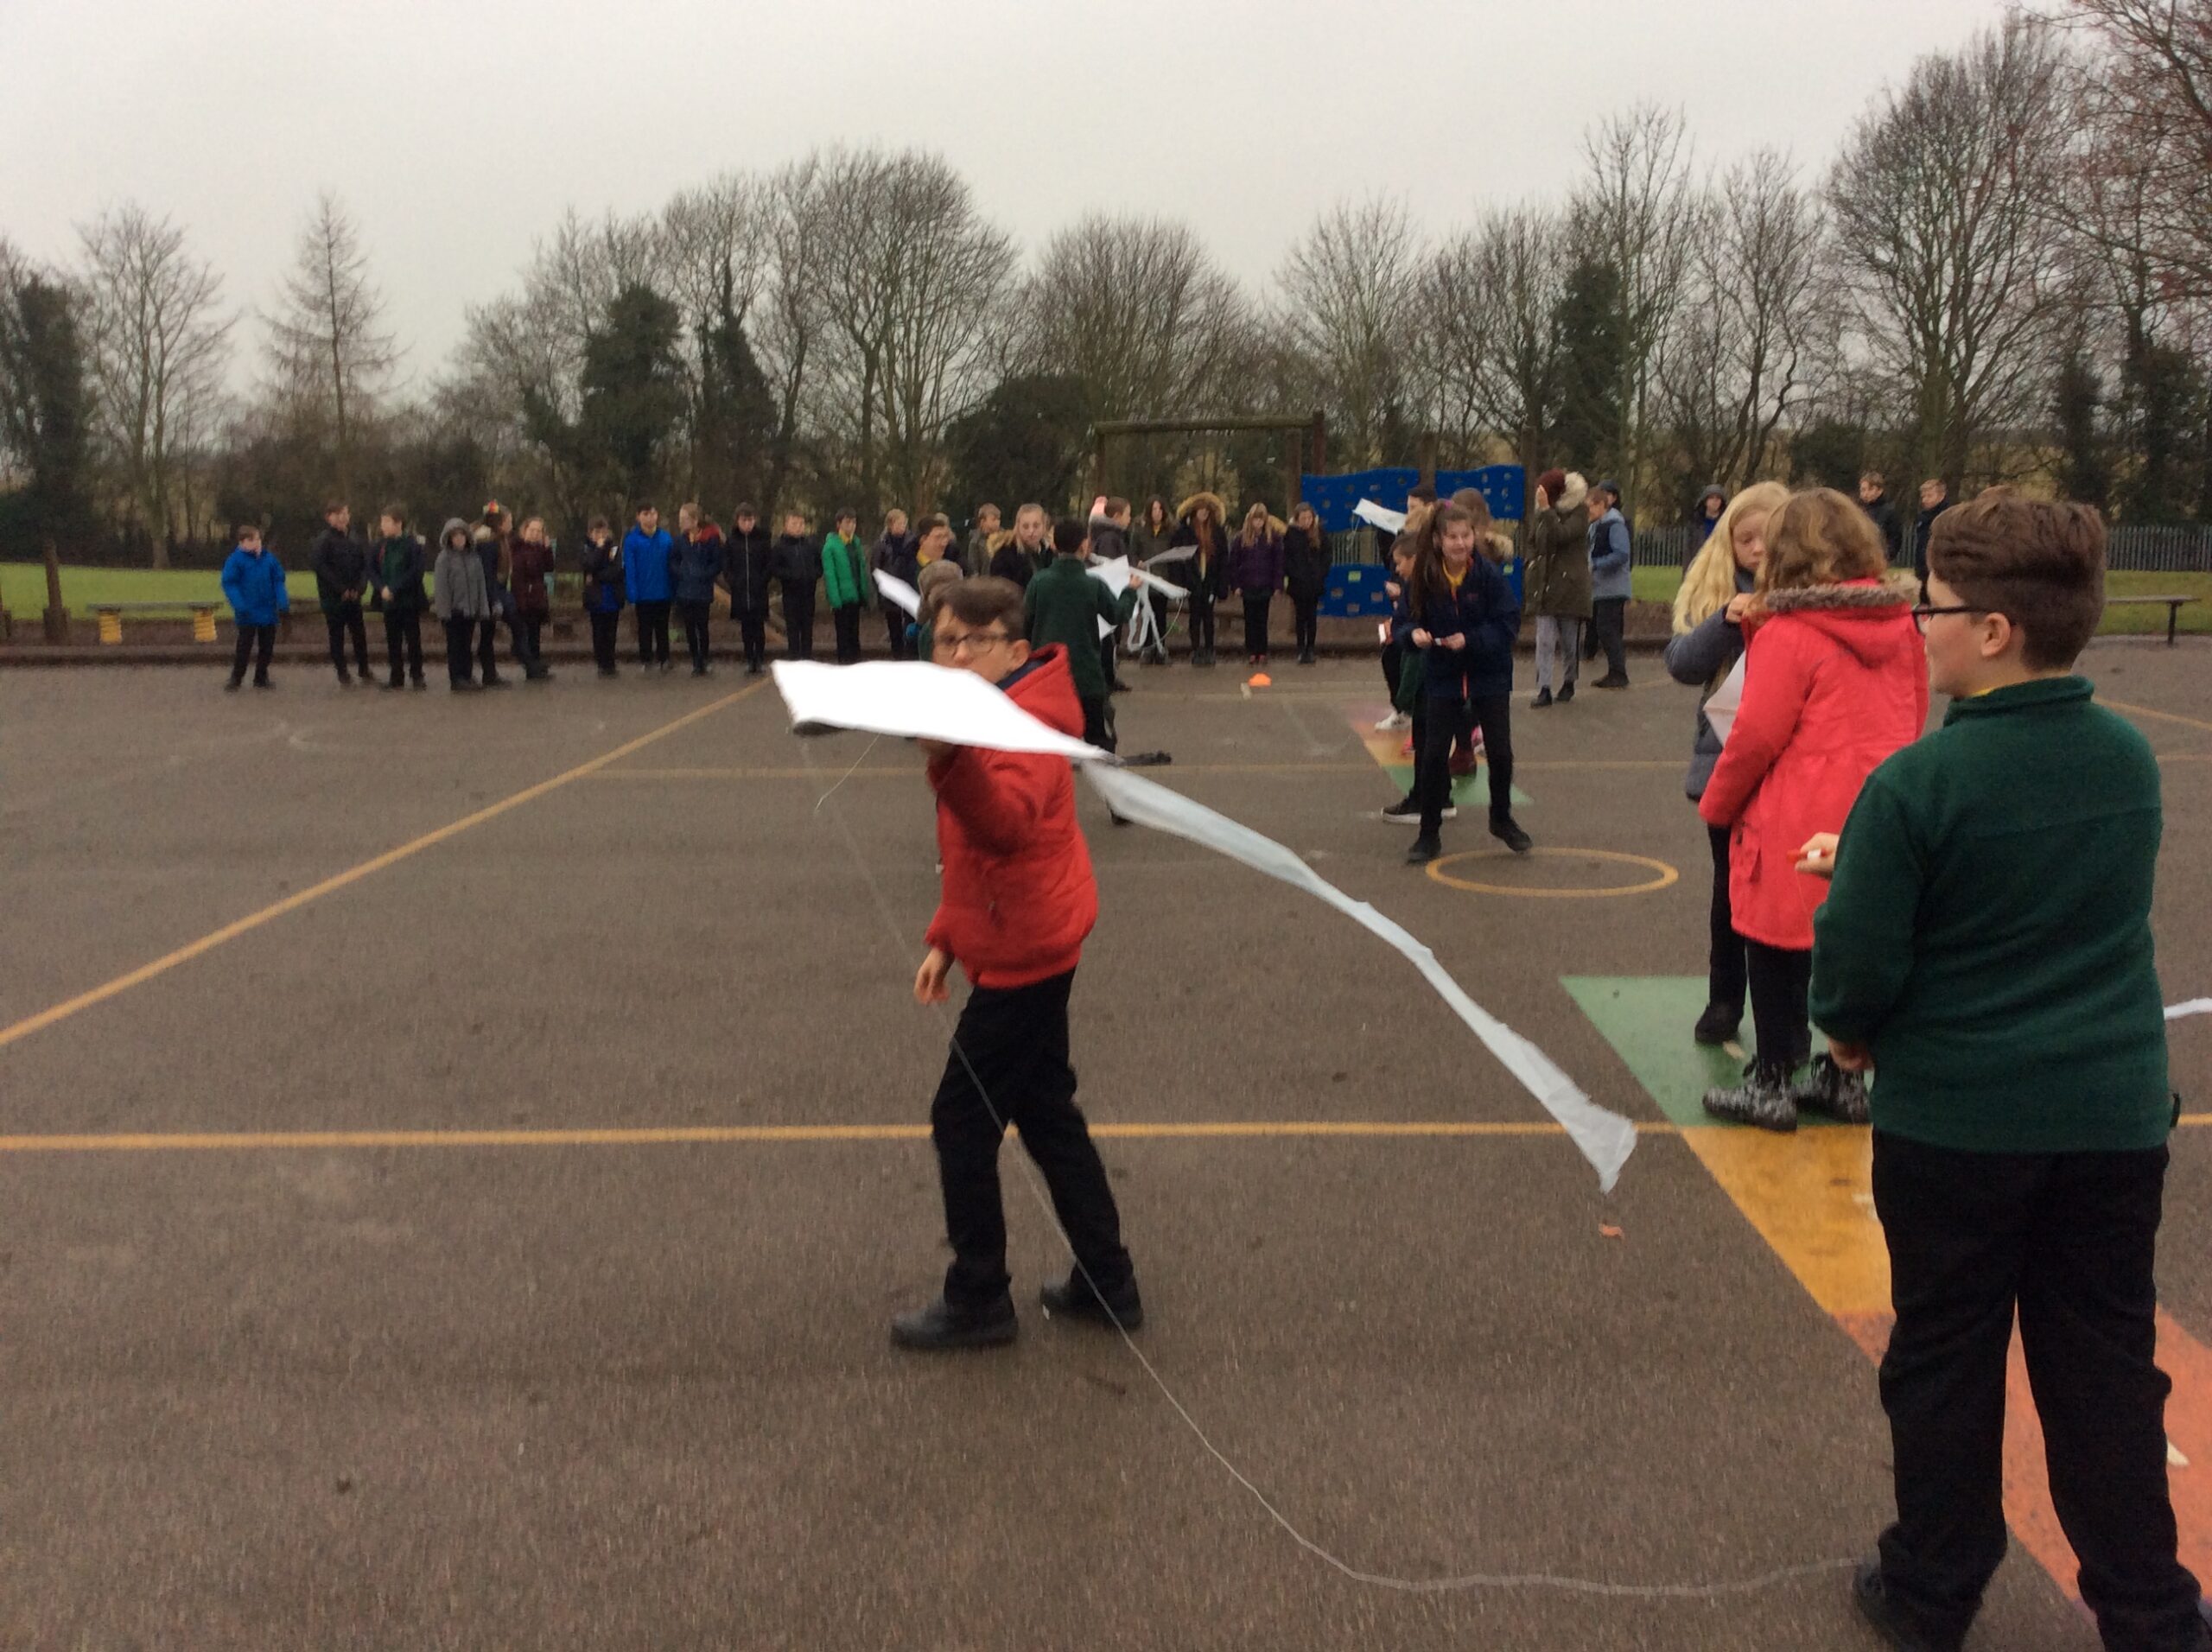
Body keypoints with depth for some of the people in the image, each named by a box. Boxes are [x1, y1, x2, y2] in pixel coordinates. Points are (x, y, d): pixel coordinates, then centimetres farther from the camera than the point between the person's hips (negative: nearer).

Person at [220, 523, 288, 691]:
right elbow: (229, 584, -11)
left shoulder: (269, 558, 2)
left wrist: (283, 601, -6)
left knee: (267, 647, 12)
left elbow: (278, 581, 7)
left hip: (268, 612, 4)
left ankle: (261, 678, 24)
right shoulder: (235, 560, -9)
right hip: (248, 614, -4)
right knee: (244, 647, -2)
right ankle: (235, 679, 9)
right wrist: (239, 605, -22)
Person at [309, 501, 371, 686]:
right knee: (337, 636, 3)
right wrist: (341, 588, -17)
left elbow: (365, 566, 9)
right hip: (333, 598, -4)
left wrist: (360, 587, -7)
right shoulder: (324, 540, -8)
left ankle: (364, 671, 19)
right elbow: (318, 565, -16)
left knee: (359, 635, 7)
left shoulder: (355, 541, 7)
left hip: (353, 597, 4)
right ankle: (343, 675, 10)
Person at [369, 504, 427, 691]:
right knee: (393, 640, 8)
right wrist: (382, 588, -10)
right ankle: (396, 677, 15)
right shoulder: (382, 545, 6)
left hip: (409, 600, -4)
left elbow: (416, 572, -14)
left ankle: (417, 675, 11)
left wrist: (394, 588, -17)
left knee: (413, 639, 1)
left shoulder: (413, 545, -8)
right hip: (388, 600, 4)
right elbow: (372, 569, 7)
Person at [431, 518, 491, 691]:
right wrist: (443, 610, -12)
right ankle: (456, 679, 4)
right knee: (454, 646, 1)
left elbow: (481, 584, 9)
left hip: (470, 609, 4)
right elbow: (440, 586, -7)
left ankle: (466, 676, 16)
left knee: (467, 645, 10)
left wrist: (483, 608, 4)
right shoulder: (444, 558, -4)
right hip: (454, 610, -4)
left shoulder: (474, 558, 8)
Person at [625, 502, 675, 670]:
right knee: (645, 629, 11)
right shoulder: (632, 540, -8)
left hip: (663, 593, 2)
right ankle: (645, 660, 21)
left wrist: (674, 592, -1)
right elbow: (629, 569, -8)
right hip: (643, 596, -2)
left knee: (662, 629, 14)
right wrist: (632, 597, -12)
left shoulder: (666, 538, -2)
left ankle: (664, 659, 24)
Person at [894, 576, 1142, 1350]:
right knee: (1045, 1113, 16)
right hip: (1031, 945, 10)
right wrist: (946, 938, 17)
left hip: (1021, 952, -10)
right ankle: (1106, 1283, 26)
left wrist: (951, 761, -59)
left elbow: (1006, 822, -41)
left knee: (962, 1121, -2)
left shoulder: (1026, 724, -19)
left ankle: (978, 1301, 12)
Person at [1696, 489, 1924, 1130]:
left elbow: (1755, 736, -16)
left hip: (1796, 828, -6)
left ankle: (1771, 1085, 15)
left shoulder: (1788, 634, -15)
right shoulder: (1899, 626, 4)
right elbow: (1913, 718, 12)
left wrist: (1716, 804, -1)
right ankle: (1843, 1077, 25)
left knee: (1778, 956, 7)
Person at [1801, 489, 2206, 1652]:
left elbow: (1856, 964, -16)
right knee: (2107, 1375, 16)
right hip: (2115, 1117, 5)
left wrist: (1850, 1031, 7)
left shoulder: (1917, 782, -20)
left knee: (1945, 1364, 13)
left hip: (1953, 1120, -4)